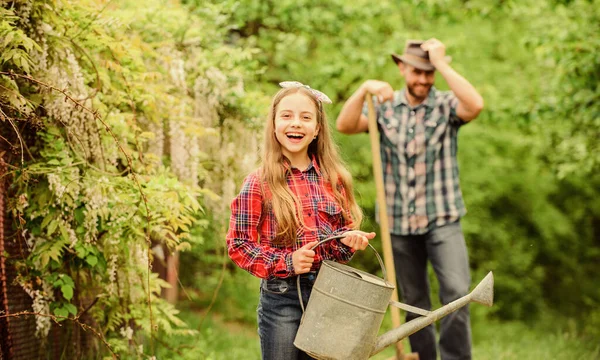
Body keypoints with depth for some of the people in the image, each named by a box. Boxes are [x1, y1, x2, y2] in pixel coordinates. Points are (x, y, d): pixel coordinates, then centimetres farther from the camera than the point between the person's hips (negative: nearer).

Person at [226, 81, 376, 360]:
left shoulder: (334, 179, 4)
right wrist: (286, 262, -18)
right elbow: (238, 245, -7)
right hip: (281, 297, -4)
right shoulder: (259, 183, -8)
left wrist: (350, 239, -8)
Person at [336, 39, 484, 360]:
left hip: (442, 219, -2)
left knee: (457, 291, -18)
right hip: (399, 222, 2)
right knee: (414, 302, 11)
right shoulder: (385, 107, 4)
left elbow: (475, 105, -24)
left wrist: (441, 63, -18)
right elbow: (344, 126, -10)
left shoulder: (446, 105, -2)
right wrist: (365, 89, -25)